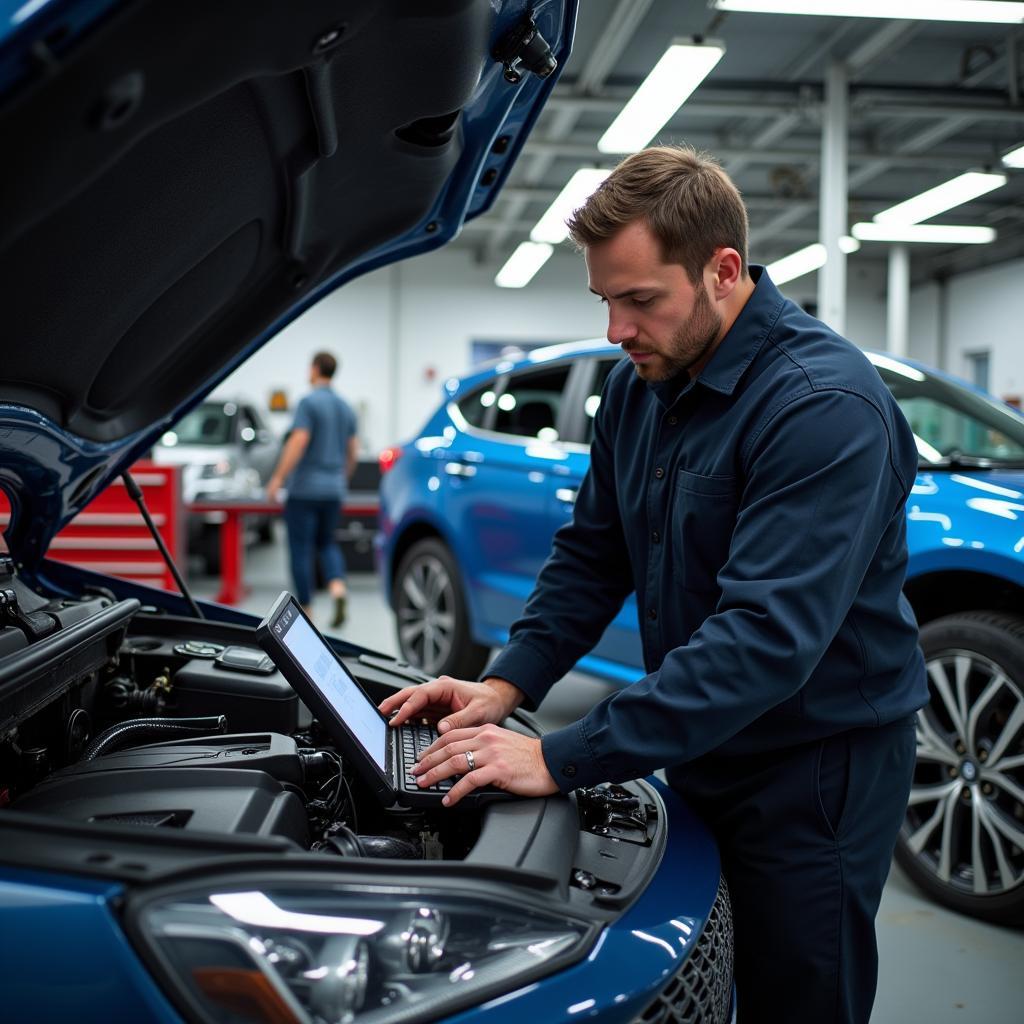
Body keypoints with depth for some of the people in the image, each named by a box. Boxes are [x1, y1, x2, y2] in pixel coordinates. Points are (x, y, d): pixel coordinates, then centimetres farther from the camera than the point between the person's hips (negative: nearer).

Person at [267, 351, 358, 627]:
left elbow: (298, 443, -20)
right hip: (334, 489, 6)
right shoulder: (345, 407, 11)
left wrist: (278, 478, -17)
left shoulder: (309, 402, -10)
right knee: (327, 542, 17)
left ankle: (304, 610, 5)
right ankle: (337, 586, -9)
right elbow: (353, 452, 14)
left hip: (305, 488, -6)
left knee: (301, 549, 2)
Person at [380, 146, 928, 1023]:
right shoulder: (641, 387, 2)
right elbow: (593, 553, 10)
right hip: (702, 747, 7)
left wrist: (563, 760, -33)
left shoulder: (825, 406, -25)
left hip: (817, 763, -7)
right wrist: (509, 682, -5)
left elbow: (766, 636, -33)